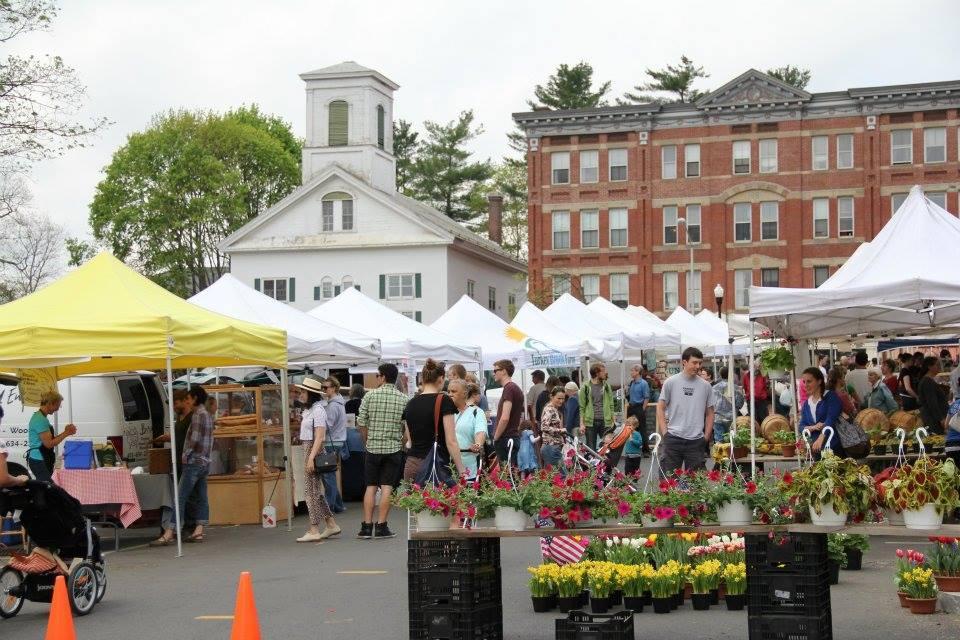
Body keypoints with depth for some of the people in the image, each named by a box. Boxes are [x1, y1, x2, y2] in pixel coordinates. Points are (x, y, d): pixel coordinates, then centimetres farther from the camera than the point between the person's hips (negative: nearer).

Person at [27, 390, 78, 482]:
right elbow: (49, 444, -20)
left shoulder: (40, 417, 14)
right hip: (39, 461, -10)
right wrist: (66, 434, -12)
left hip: (42, 460, 10)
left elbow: (49, 439, 17)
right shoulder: (40, 419, -17)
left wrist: (65, 432, 8)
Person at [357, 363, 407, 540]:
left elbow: (362, 424, -1)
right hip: (394, 448, 0)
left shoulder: (370, 396, -2)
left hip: (373, 447, 0)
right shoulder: (403, 399, -1)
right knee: (387, 487, 2)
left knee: (371, 487, 6)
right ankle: (381, 526, 0)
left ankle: (367, 526, 4)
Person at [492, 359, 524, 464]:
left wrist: (495, 438, -13)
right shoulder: (516, 388, 18)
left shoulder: (508, 388, -13)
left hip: (505, 439, -10)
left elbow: (505, 418, -22)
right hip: (514, 437, 10)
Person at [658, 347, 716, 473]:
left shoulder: (705, 386, 7)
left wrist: (707, 436, 5)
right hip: (673, 438, -2)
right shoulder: (671, 382, 1)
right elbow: (660, 408, 4)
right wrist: (664, 432, -4)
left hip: (696, 440, 2)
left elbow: (709, 413, 13)